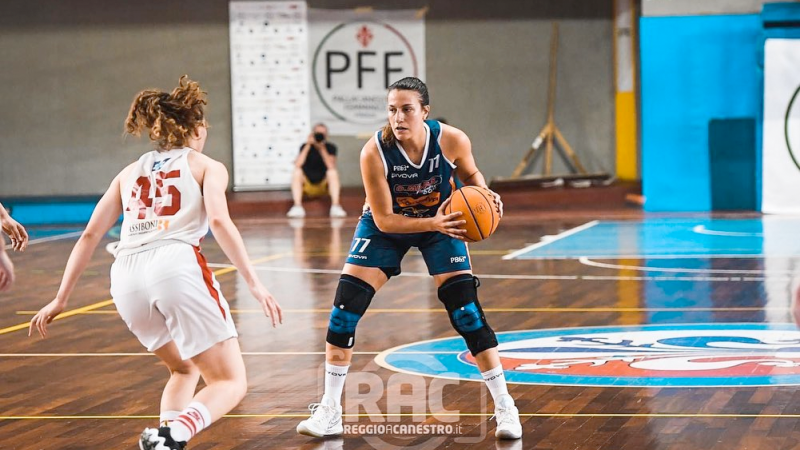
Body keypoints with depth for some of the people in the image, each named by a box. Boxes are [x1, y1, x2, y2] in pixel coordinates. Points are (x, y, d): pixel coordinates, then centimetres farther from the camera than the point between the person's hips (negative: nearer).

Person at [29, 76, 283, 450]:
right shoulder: (206, 167, 16)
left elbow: (90, 235, 22)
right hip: (177, 265, -5)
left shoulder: (131, 172, 28)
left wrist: (61, 299, 24)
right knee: (231, 382, 2)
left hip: (126, 276, 5)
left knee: (184, 369, 27)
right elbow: (219, 221, -3)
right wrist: (254, 283, -7)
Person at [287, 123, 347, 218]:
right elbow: (298, 165, -23)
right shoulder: (305, 146, -4)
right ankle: (297, 207, -41)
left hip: (324, 186, 0)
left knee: (333, 172, -27)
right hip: (307, 186, 0)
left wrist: (322, 148, -25)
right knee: (297, 171, -28)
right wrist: (308, 145, -22)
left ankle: (336, 206, -39)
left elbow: (331, 167, -21)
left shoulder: (330, 148, -3)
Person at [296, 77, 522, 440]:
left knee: (465, 308, -10)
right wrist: (432, 224, -37)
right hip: (386, 226, 0)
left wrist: (485, 195, -23)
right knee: (346, 305, -10)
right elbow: (384, 219, -24)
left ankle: (504, 406, 3)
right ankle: (330, 411, 3)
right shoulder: (374, 152, -29)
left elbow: (471, 174, -1)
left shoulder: (452, 140, -25)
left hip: (441, 221, 0)